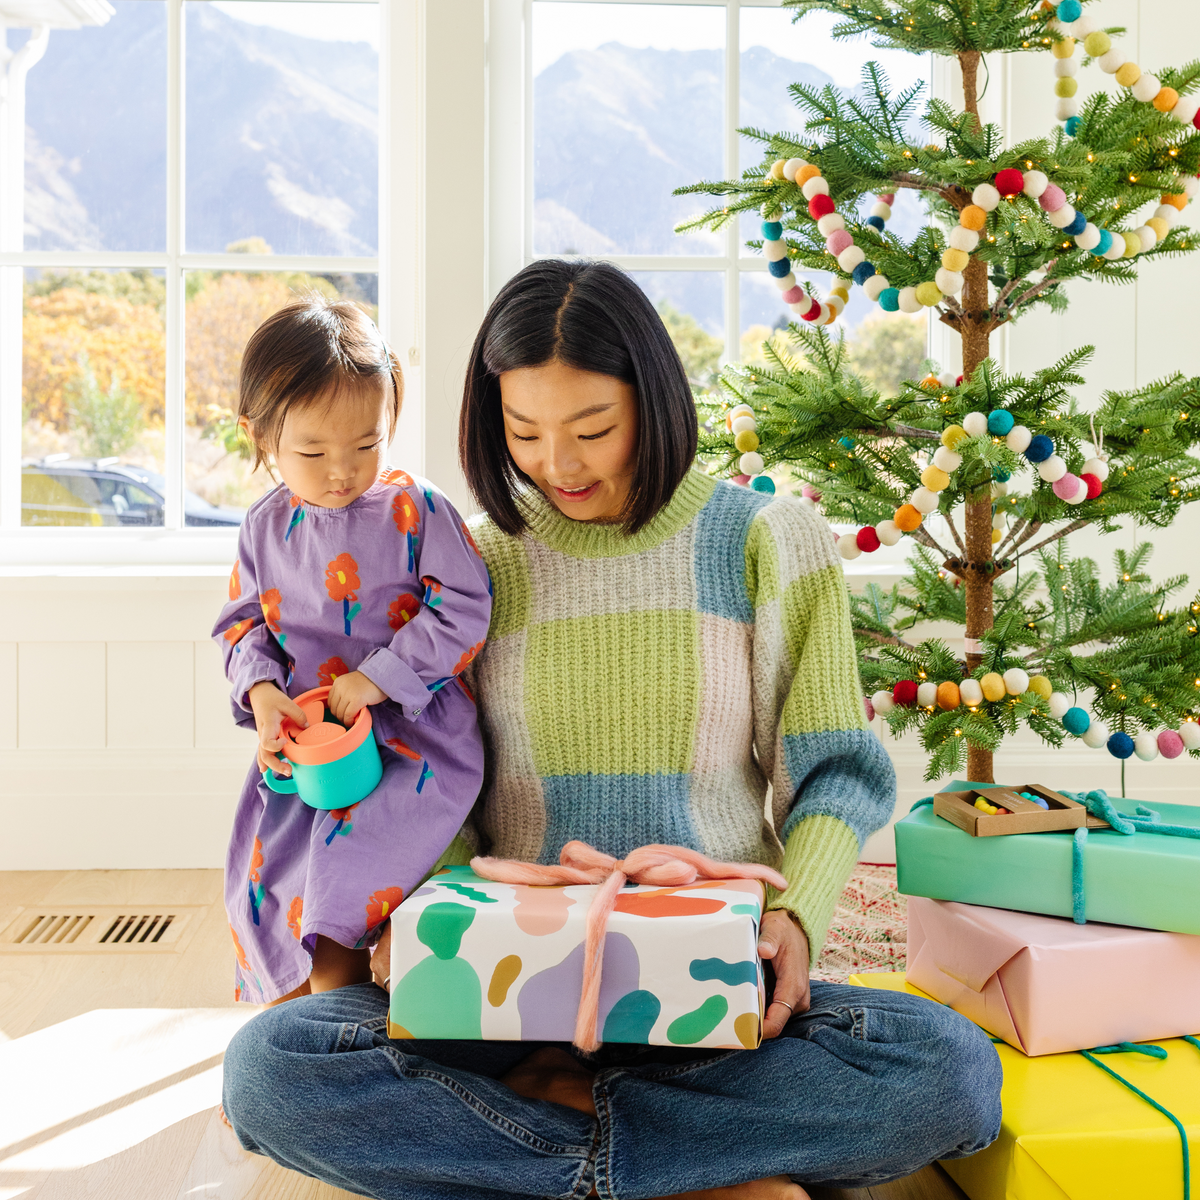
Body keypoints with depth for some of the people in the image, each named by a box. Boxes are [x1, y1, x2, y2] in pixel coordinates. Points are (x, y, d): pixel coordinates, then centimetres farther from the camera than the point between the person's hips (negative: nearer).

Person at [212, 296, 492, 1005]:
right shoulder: (267, 528, 6)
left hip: (414, 738, -5)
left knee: (345, 868, -21)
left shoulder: (415, 509, -8)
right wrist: (260, 690, -8)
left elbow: (465, 608, -11)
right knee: (262, 871, 8)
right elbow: (244, 623, 13)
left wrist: (377, 679, -17)